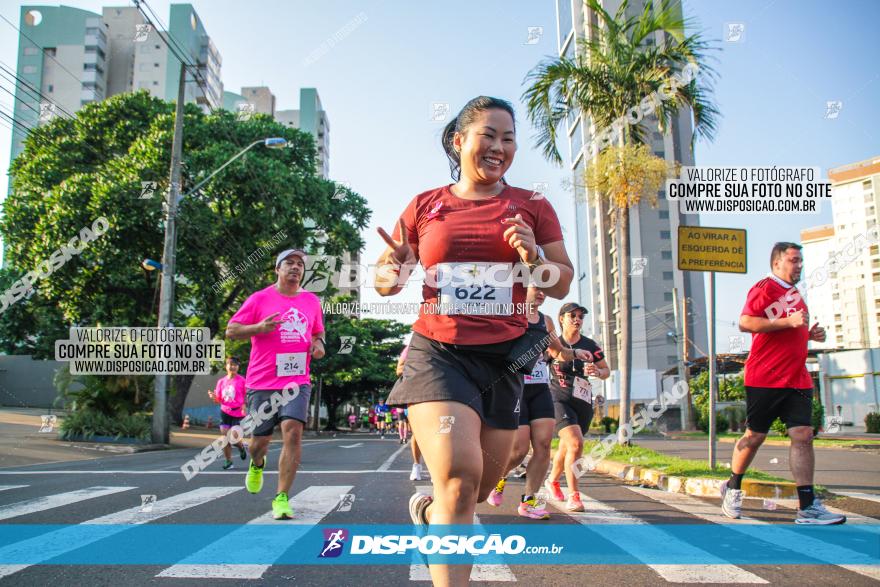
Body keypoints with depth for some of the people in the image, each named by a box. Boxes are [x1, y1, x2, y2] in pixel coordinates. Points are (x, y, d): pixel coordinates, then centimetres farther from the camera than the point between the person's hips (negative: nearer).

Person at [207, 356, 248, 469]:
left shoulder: (242, 380, -5)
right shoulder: (221, 381, 7)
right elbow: (219, 399, 10)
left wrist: (244, 406, -20)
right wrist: (214, 397, -11)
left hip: (238, 413, -3)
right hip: (225, 412, 3)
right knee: (225, 437, -2)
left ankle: (241, 447, 27)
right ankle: (228, 461, 11)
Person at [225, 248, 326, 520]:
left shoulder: (311, 301, 12)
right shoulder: (260, 298, 1)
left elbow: (318, 332, 27)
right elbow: (231, 331, 1)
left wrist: (319, 344, 3)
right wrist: (260, 327, -16)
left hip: (297, 380, 2)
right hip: (262, 382, -1)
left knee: (293, 431, -18)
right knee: (260, 439, 8)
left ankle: (282, 499, -11)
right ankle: (257, 464, 47)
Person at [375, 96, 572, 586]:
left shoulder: (532, 206, 6)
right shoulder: (425, 206, 6)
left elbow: (564, 283, 8)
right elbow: (386, 277, 13)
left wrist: (534, 259, -14)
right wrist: (390, 274, -12)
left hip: (504, 359, 2)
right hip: (439, 354, -2)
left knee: (480, 488, 13)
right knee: (460, 476, -20)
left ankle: (428, 511, 46)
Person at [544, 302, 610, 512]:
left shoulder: (590, 345, 4)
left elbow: (607, 370, 10)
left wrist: (597, 372, -11)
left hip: (583, 403, 3)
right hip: (559, 400, -3)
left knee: (566, 447, 16)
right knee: (575, 443, -22)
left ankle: (553, 481, 43)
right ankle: (574, 496, -14)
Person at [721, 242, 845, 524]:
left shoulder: (794, 293, 20)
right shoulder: (765, 288, -6)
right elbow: (745, 323, -18)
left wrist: (808, 333, 14)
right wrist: (788, 322, -21)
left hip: (796, 379, 7)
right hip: (766, 379, -7)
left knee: (803, 435, -3)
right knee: (754, 436, 3)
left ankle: (808, 508, -3)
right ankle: (732, 488, 23)